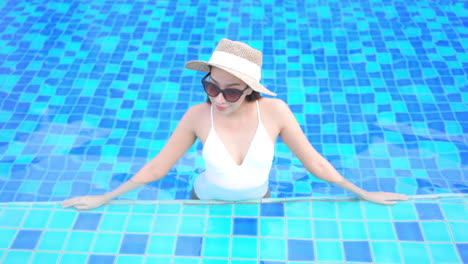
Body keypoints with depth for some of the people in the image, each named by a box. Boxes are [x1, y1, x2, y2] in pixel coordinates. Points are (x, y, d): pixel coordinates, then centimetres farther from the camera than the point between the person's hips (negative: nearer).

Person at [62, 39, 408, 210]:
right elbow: (156, 167, -14)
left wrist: (364, 194, -7)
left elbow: (313, 161, -13)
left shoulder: (274, 111, -25)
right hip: (207, 204, 0)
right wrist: (104, 198, -9)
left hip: (257, 203, 1)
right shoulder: (198, 116, -25)